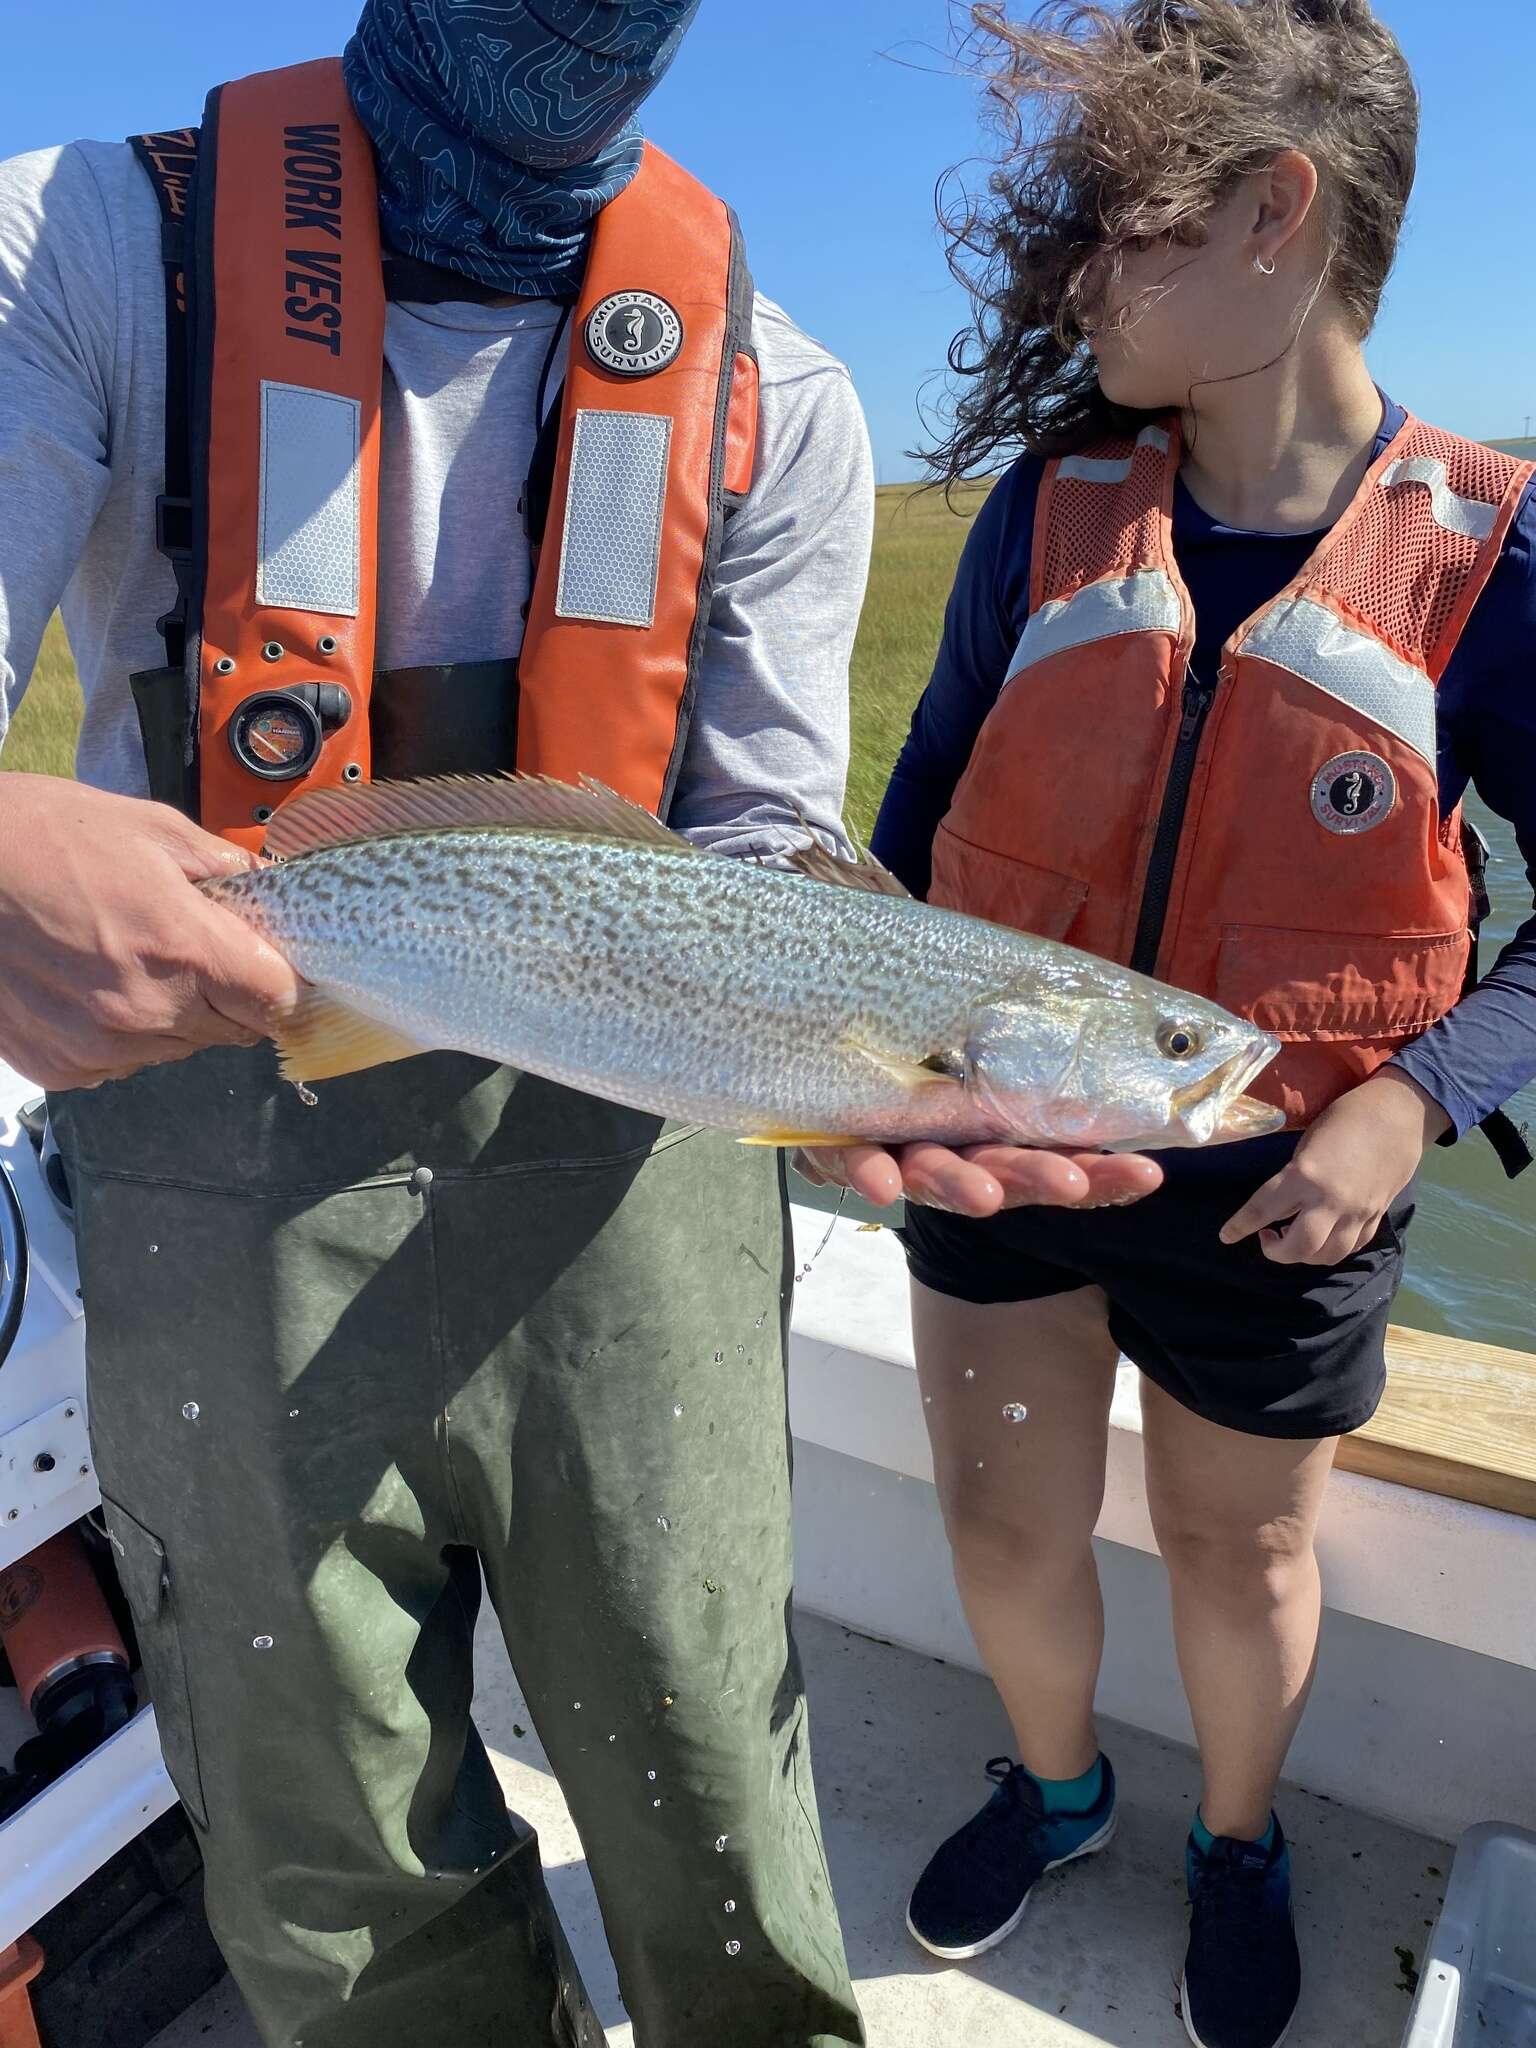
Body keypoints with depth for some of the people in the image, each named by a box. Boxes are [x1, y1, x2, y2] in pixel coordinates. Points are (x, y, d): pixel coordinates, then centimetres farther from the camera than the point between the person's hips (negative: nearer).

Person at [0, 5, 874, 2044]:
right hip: (228, 1164, 1)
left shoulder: (773, 395, 3)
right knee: (317, 1816, 16)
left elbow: (762, 856, 1)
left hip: (624, 1141, 1)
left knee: (700, 1743, 11)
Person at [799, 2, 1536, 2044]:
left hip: (1272, 1182, -2)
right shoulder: (1052, 510, -4)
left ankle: (1240, 1838, 52)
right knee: (1004, 1522, 16)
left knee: (1239, 1549, 19)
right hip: (998, 1138, 3)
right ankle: (1056, 1783, 50)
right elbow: (925, 807, 3)